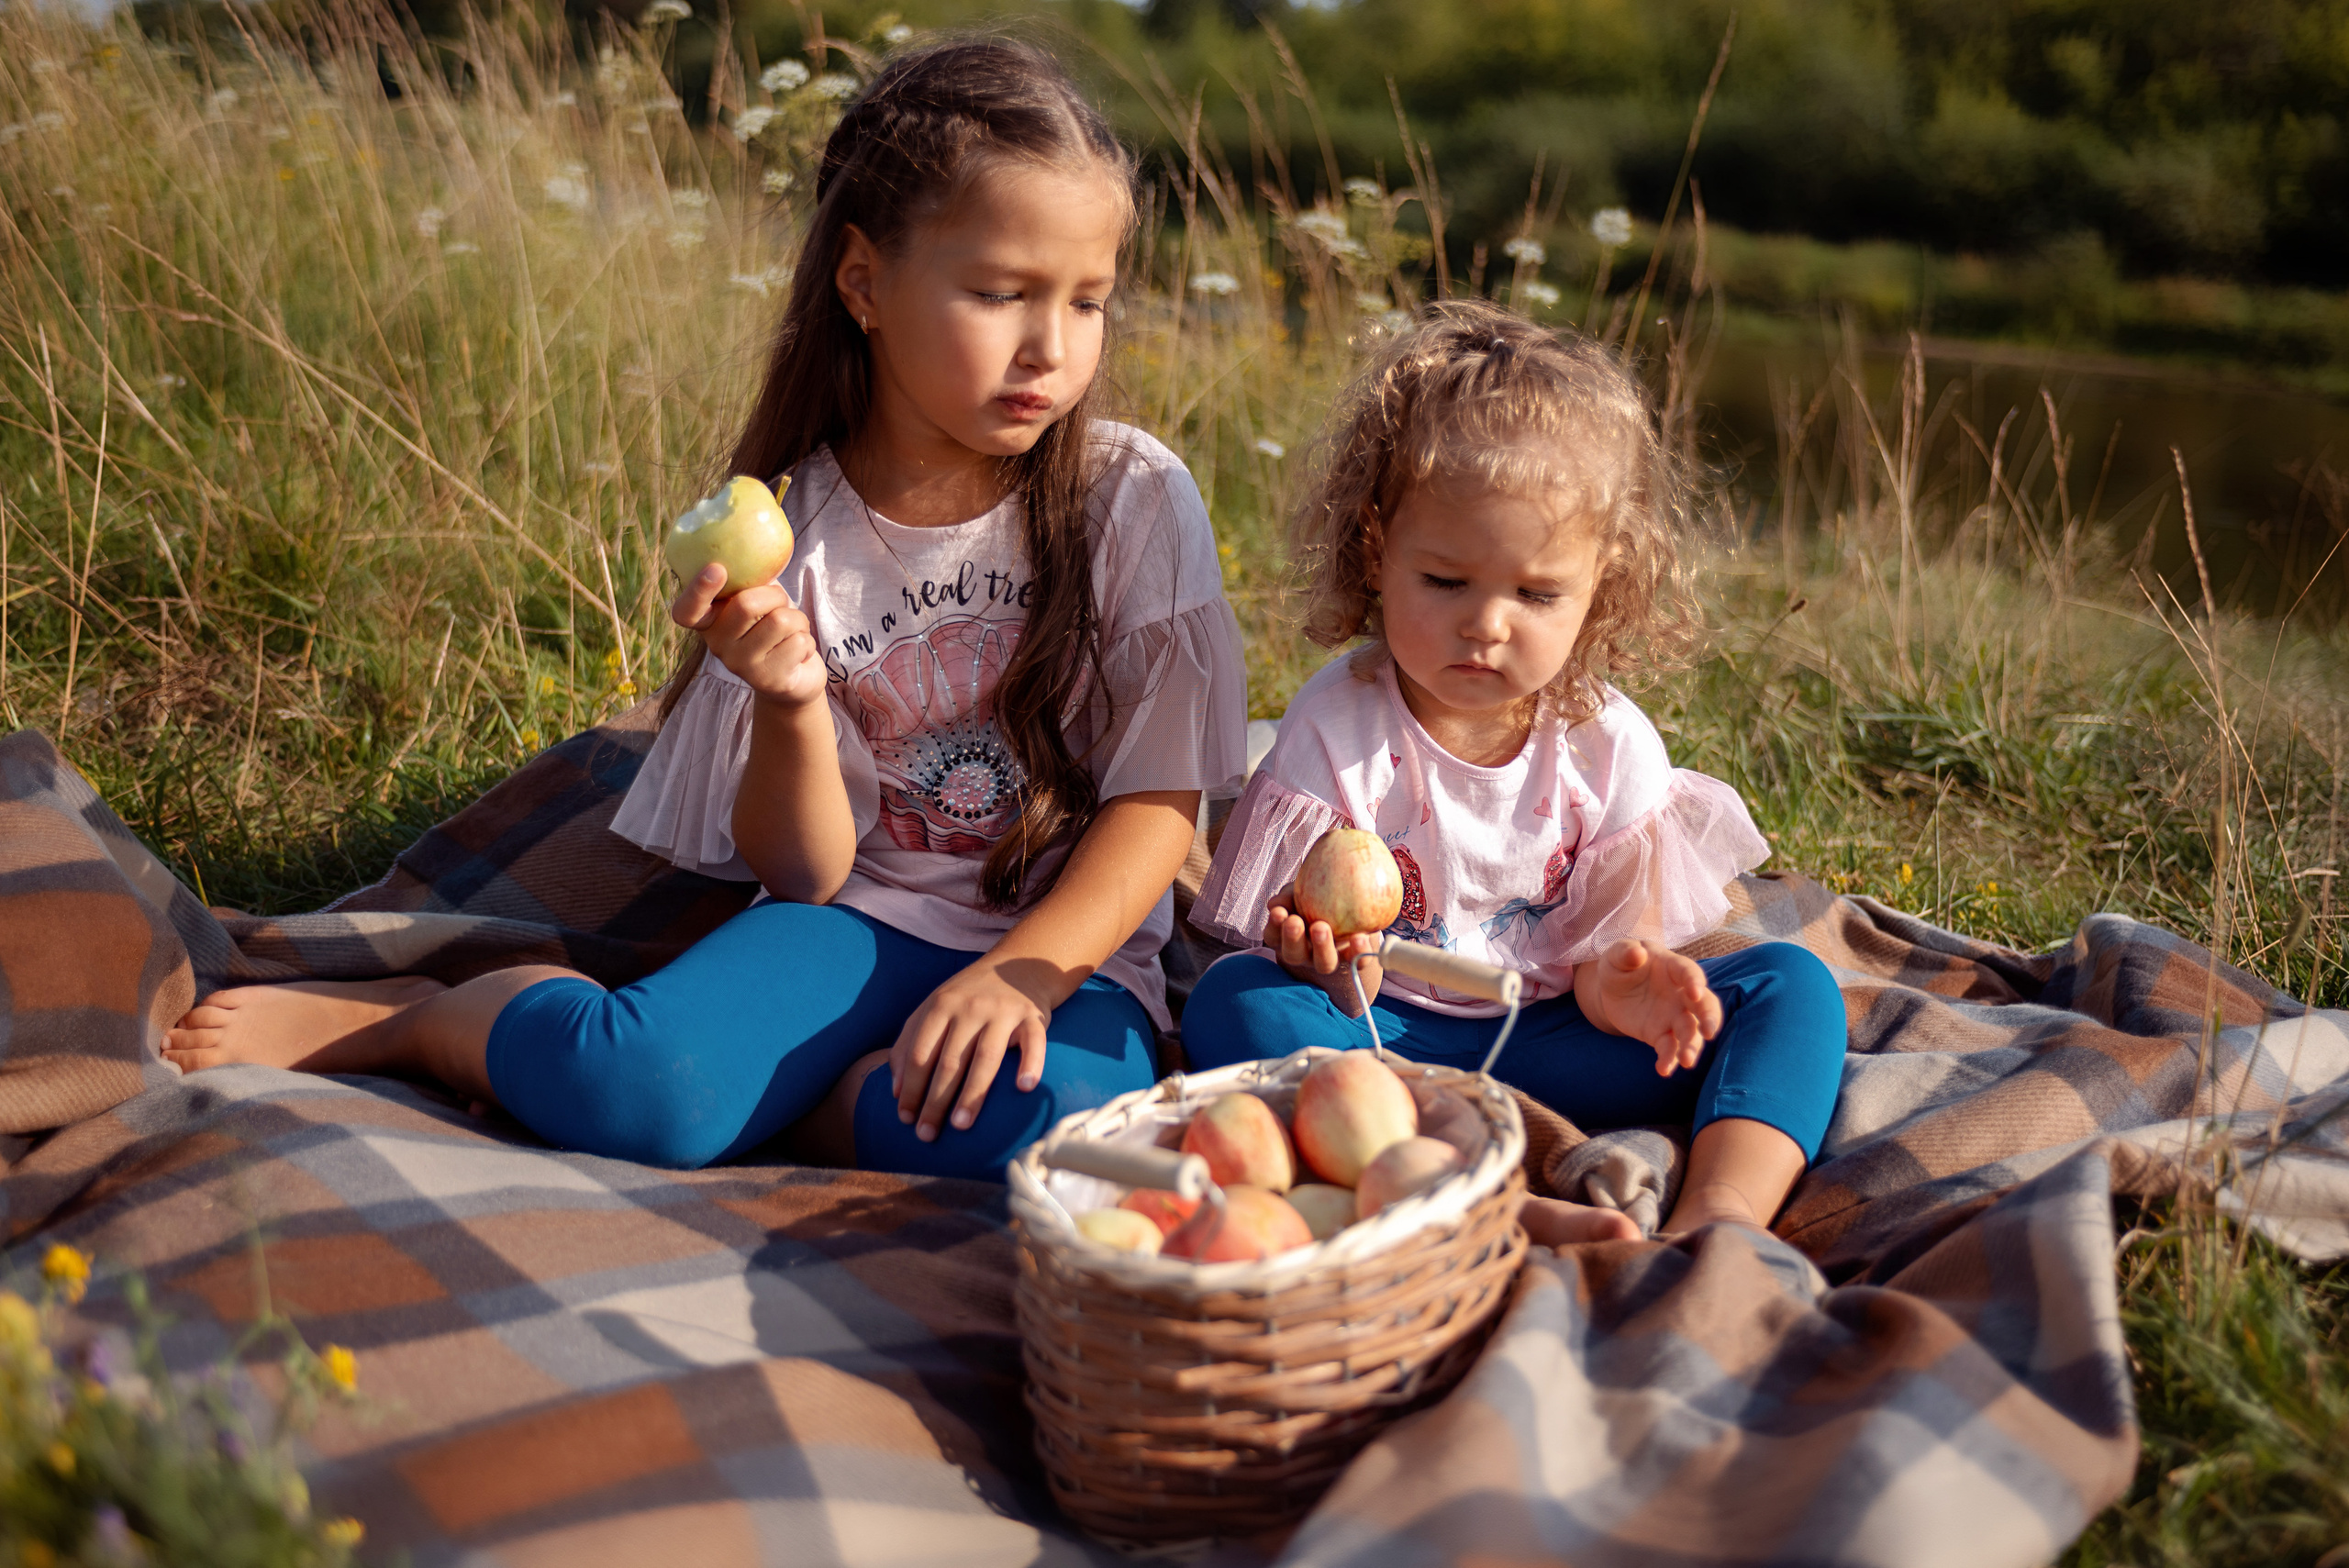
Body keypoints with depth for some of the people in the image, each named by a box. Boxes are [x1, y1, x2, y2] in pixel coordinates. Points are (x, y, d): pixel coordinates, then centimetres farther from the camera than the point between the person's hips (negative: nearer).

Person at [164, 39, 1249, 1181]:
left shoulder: (1137, 502, -8)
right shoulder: (789, 534, -5)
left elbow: (1159, 803, -7)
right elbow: (802, 872, -4)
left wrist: (1017, 975, -21)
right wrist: (791, 702, -24)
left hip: (1070, 948, 0)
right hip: (861, 917, 1)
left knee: (1038, 1118, -36)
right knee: (628, 1087, -28)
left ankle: (763, 1093, -8)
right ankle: (410, 1021, 4)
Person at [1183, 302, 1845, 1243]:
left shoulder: (1608, 745, -2)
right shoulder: (1337, 728, -9)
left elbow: (1618, 945, 2)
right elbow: (1304, 963, -10)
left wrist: (1618, 986, -24)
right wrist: (1326, 967, -35)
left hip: (1547, 1044, 3)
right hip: (1379, 1035, -2)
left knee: (1790, 985, -12)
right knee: (1231, 1002, -31)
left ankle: (1722, 1215, -38)